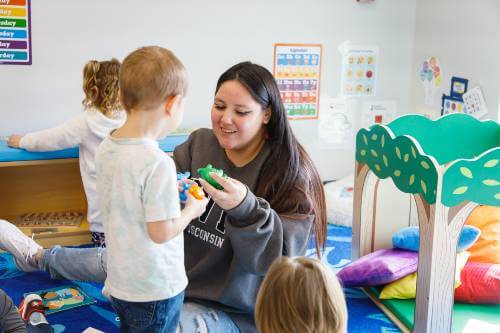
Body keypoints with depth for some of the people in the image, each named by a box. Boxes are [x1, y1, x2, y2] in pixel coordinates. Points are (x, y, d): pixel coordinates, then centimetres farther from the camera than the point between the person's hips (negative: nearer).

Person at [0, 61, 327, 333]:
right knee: (111, 259, 19)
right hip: (181, 270, 5)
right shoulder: (199, 143, -8)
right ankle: (38, 257, 52)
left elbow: (281, 257, -25)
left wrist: (244, 207, -41)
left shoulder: (291, 173, -21)